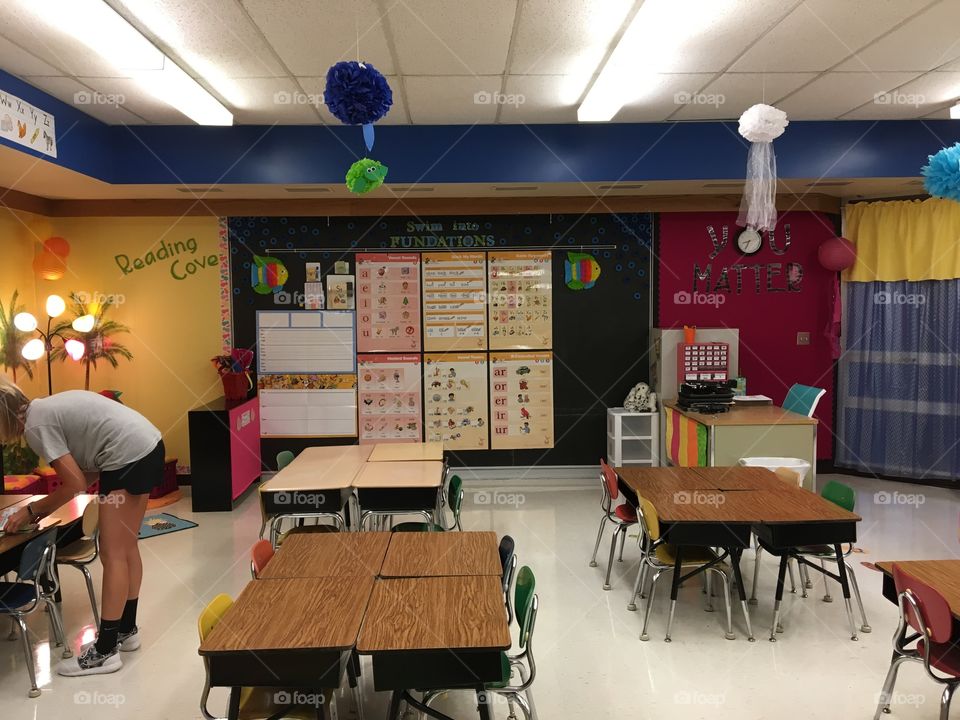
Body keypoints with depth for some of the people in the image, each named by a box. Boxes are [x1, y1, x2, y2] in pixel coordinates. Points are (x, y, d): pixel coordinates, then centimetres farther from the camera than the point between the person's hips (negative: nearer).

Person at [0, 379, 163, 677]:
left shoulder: (36, 425, -8)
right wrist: (43, 507, 15)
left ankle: (105, 650, 6)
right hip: (148, 446, 10)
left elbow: (75, 484, -9)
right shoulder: (46, 408, 19)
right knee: (126, 547, 18)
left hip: (130, 456, -10)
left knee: (112, 554, -2)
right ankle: (127, 630, 30)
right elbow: (90, 470, 18)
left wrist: (32, 511, 4)